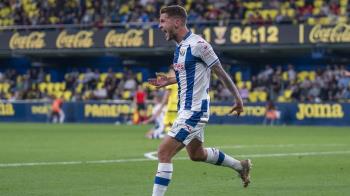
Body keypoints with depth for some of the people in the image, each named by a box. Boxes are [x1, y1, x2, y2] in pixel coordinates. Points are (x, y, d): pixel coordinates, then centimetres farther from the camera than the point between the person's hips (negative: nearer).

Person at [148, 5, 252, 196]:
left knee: (164, 152, -14)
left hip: (194, 110, -10)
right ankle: (241, 166, 40)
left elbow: (220, 72, -11)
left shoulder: (197, 44, -18)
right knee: (196, 154, 24)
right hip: (186, 109, 10)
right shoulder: (180, 46, 9)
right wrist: (168, 82, 14)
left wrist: (238, 98, -6)